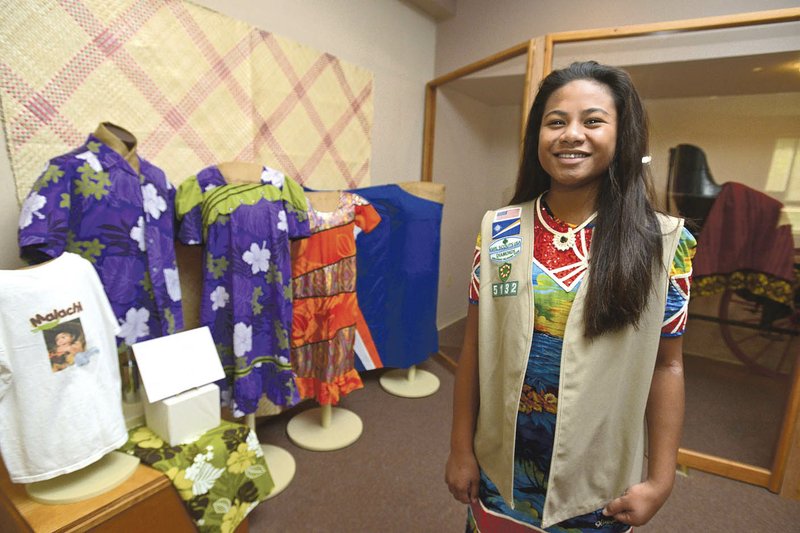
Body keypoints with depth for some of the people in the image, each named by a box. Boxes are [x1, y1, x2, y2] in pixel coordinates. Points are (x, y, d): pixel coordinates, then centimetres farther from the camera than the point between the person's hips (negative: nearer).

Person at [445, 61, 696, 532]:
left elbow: (666, 366, -4)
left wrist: (661, 479, -2)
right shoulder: (497, 231, -8)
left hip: (599, 480, 0)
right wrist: (461, 448, -1)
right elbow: (475, 347, -5)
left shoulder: (665, 242, -10)